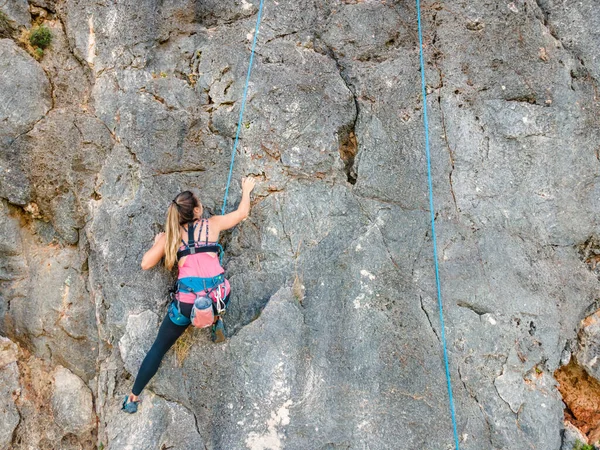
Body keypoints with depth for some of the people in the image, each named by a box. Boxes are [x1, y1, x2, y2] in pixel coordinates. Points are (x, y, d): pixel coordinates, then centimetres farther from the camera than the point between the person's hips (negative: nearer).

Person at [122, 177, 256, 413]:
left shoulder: (171, 234, 10)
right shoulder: (213, 224, 10)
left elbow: (146, 264, 12)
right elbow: (242, 213, 25)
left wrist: (158, 242, 29)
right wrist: (246, 190, 42)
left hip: (187, 303, 0)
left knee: (159, 348, 19)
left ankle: (133, 397, 23)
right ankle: (216, 320, 21)